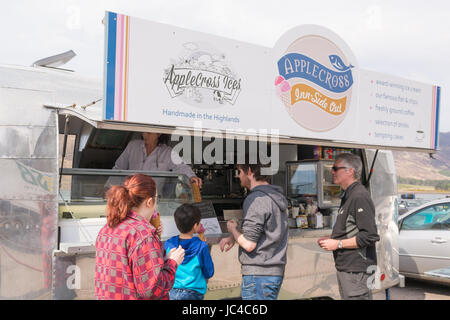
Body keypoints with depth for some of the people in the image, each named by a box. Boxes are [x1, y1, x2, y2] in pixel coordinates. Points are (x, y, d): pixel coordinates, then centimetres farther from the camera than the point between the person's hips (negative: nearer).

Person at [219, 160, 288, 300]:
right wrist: (233, 237, 12)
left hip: (258, 274, -9)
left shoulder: (255, 199, -17)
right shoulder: (276, 196, 12)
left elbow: (249, 244, -20)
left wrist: (233, 229, -1)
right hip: (276, 272, 9)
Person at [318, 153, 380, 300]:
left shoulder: (360, 197, -17)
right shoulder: (348, 195, 16)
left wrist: (338, 244, -18)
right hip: (345, 268, 10)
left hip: (356, 270, -10)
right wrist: (331, 238, 11)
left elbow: (369, 236, -23)